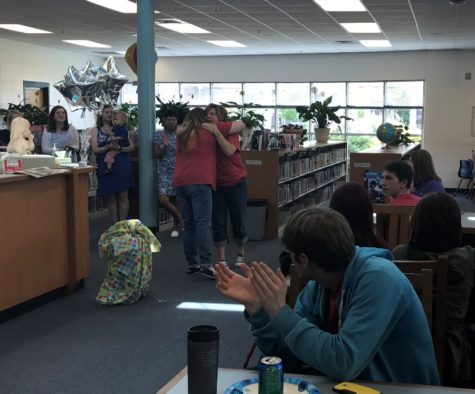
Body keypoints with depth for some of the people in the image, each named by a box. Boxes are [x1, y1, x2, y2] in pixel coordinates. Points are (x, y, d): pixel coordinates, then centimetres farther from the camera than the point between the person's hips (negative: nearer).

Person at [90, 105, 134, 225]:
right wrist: (108, 147, -22)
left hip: (122, 166, 0)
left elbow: (132, 147, 2)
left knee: (123, 195, -1)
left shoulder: (120, 128, 8)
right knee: (110, 197, 3)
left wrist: (119, 148, -17)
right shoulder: (96, 130, 8)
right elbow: (95, 149, -4)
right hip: (106, 166, 0)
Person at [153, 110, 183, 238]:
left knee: (175, 199, 1)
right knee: (163, 199, -16)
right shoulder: (158, 135, 4)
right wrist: (164, 147, -17)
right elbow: (156, 155, 0)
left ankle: (176, 225, 22)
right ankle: (180, 217, 8)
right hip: (165, 172, 0)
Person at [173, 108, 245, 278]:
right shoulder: (210, 129, 9)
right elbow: (241, 124, 16)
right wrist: (219, 130, 32)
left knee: (189, 225, 8)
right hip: (200, 182, -5)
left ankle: (192, 264, 10)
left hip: (180, 183, 5)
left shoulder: (181, 134, 20)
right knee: (203, 224, -10)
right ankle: (206, 264, -17)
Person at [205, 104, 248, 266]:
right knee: (218, 224, 0)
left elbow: (229, 151, -28)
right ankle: (221, 259, 10)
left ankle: (241, 255, 29)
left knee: (238, 221, 8)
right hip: (217, 185, 2)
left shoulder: (231, 133, -9)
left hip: (236, 184, -2)